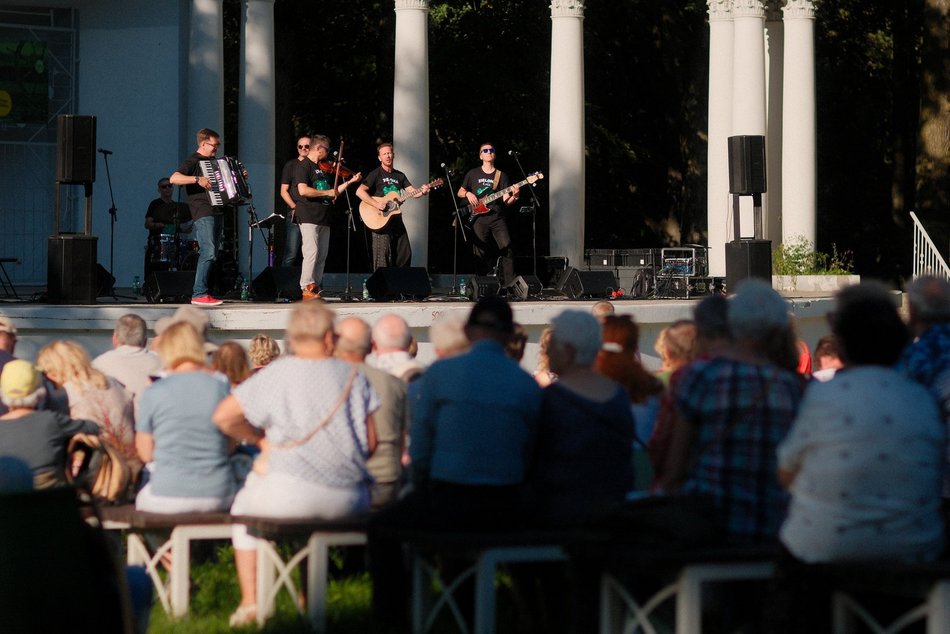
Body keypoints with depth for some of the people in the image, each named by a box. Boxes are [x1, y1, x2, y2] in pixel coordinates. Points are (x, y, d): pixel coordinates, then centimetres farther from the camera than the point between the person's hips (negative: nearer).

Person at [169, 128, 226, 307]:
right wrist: (197, 179, -29)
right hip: (203, 213, -9)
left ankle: (201, 292, 13)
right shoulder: (192, 161, -6)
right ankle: (199, 294, -18)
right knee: (208, 252, -17)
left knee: (211, 254, 9)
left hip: (216, 213, 9)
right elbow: (174, 178, -21)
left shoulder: (213, 162, 20)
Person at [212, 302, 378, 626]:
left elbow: (223, 416, -4)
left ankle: (249, 601, 21)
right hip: (349, 499, 3)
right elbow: (370, 443, 7)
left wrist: (260, 439, 11)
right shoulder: (353, 376, 7)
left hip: (292, 495, -3)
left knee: (243, 506, 28)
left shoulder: (276, 374, -1)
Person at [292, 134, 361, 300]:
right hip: (309, 217, -9)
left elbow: (334, 191, 26)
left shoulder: (325, 168, 21)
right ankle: (307, 290, -17)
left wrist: (350, 181, 18)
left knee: (322, 256, 6)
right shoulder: (303, 166, -6)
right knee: (312, 253, -16)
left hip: (323, 218, 9)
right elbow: (303, 190, -20)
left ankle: (315, 290, 8)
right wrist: (327, 193, -14)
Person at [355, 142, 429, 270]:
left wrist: (422, 191, -14)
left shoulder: (400, 176, 15)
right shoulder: (376, 174, -3)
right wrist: (376, 204, -23)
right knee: (382, 256, -9)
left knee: (405, 254, 4)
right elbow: (359, 191, -14)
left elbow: (413, 192, 8)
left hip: (396, 220, 6)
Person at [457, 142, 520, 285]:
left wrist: (514, 196, -18)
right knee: (480, 254, -2)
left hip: (497, 218, 0)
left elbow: (506, 201, 4)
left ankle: (509, 284, -8)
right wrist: (468, 194, -5)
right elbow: (460, 192, 17)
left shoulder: (501, 176, 10)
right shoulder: (473, 174, 10)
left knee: (507, 249, -12)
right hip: (479, 219, 0)